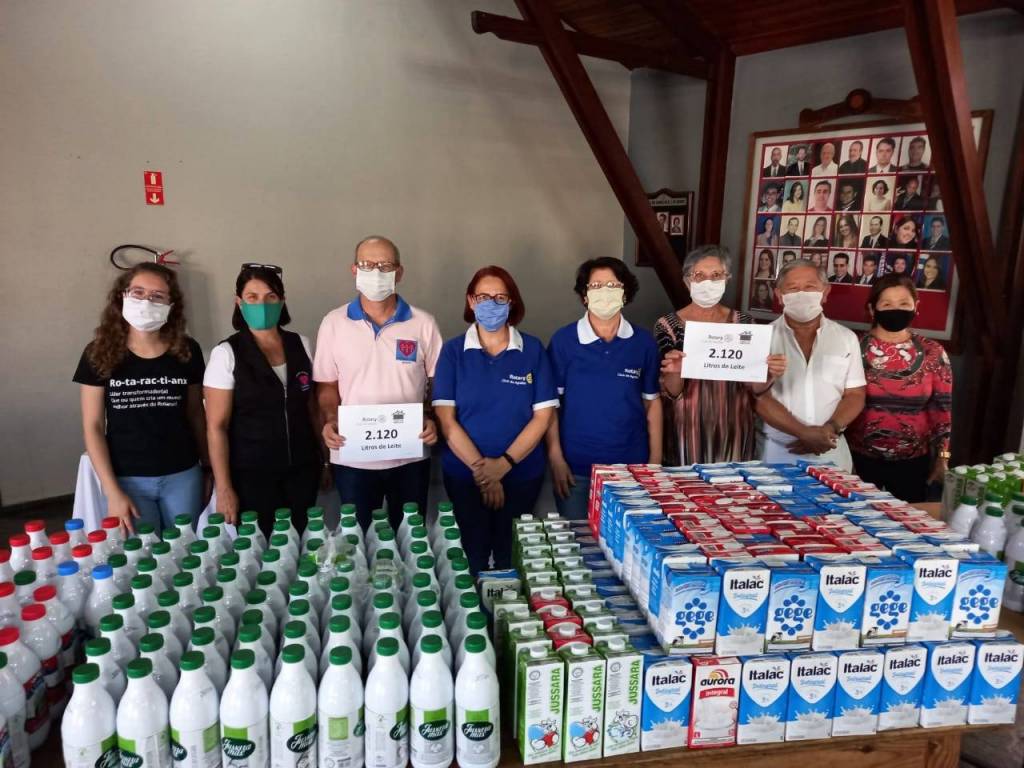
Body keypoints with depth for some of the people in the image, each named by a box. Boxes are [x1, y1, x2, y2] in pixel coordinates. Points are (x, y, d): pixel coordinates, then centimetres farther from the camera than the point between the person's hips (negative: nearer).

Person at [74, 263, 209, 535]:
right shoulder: (99, 353, -5)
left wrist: (207, 469, 9)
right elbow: (93, 427, -3)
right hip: (128, 479, -1)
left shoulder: (187, 351, -2)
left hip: (183, 476, 1)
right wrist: (112, 491, -8)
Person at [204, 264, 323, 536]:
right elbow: (216, 427, -9)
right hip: (251, 474, -3)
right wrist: (224, 488, -12)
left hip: (302, 469, 3)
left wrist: (323, 457, 9)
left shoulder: (301, 345, 2)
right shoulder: (226, 353, -9)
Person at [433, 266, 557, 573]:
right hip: (464, 473, 0)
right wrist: (480, 468, -15)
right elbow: (446, 417, -8)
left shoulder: (533, 350, -2)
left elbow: (543, 415, -5)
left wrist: (504, 463, -14)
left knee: (512, 556, 13)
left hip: (522, 473, 1)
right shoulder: (453, 351, -2)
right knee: (472, 554, 10)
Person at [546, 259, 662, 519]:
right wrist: (555, 458, -8)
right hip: (575, 466, -1)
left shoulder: (644, 342, 0)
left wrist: (655, 459, 3)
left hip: (631, 464, 2)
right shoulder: (563, 340, -6)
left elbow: (652, 402, 6)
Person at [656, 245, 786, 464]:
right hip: (689, 433, -2)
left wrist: (769, 375, -15)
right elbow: (671, 393, -7)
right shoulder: (668, 326, -4)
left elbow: (754, 389, 4)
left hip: (736, 432, 2)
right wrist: (675, 373, -26)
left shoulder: (744, 322, 2)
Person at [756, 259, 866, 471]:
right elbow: (760, 398, -10)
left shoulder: (846, 338, 5)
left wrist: (830, 429, -13)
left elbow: (855, 395, 4)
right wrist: (804, 433, -19)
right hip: (778, 451, -2)